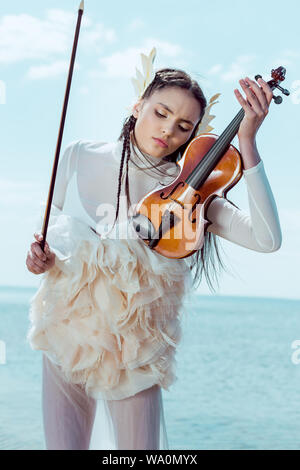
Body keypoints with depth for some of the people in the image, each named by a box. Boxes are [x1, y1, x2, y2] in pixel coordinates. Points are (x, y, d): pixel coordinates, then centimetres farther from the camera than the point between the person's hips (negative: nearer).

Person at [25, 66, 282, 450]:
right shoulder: (80, 157, -5)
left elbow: (266, 239, -22)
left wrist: (247, 143, -25)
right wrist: (40, 253, -9)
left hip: (134, 347, -1)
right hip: (67, 329, 1)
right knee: (64, 444, 5)